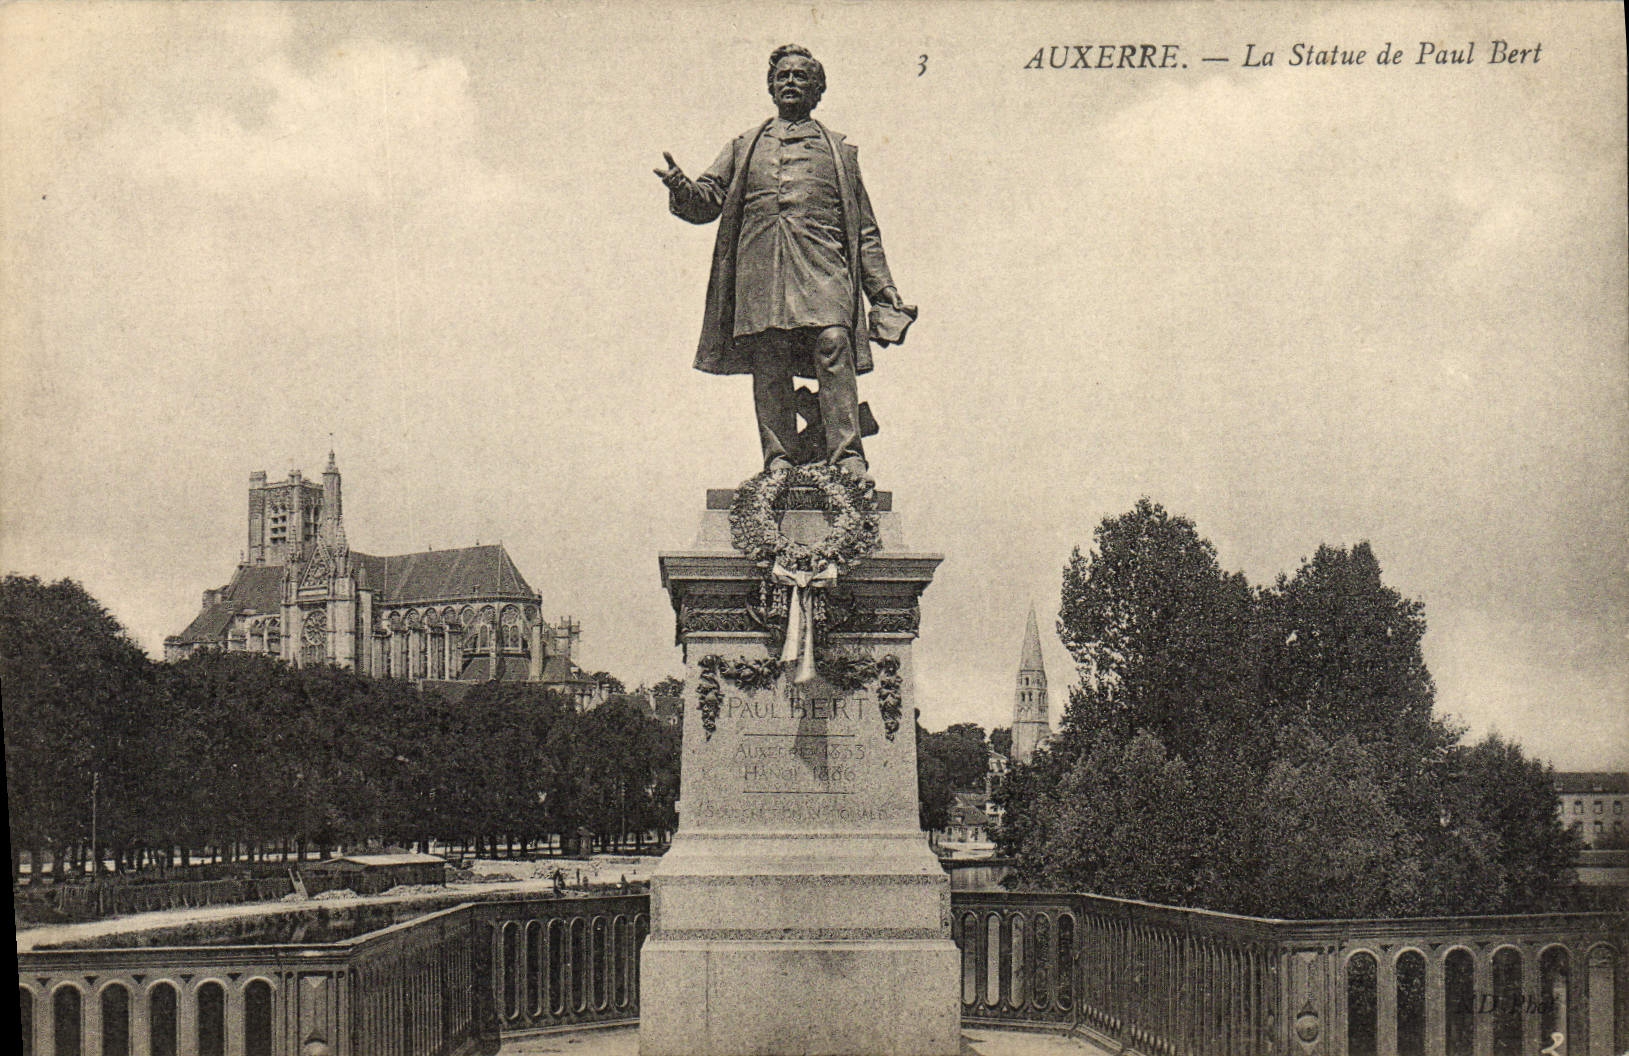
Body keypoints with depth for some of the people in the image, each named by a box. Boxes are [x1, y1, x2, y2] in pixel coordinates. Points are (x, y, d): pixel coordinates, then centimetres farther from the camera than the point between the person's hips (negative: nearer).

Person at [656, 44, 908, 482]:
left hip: (821, 263, -1)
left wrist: (883, 289, 12)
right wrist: (682, 188, -8)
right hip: (758, 263, 1)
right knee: (768, 360, -8)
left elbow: (864, 229, 21)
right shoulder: (746, 146, 27)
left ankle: (848, 456, -24)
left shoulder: (838, 150, 25)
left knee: (833, 343, -21)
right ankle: (778, 457, -6)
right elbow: (709, 199, 17)